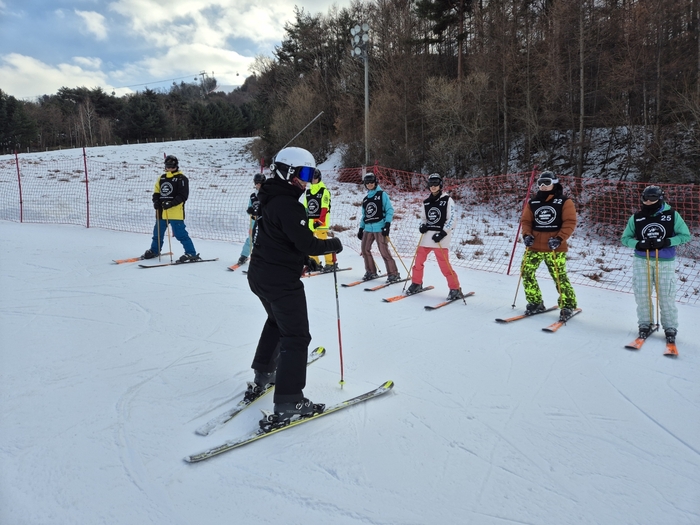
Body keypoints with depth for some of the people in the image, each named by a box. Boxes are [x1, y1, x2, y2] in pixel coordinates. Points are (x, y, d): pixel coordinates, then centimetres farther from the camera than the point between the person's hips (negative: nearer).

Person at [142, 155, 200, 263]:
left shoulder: (181, 178, -7)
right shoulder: (161, 178, 14)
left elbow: (183, 196, -13)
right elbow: (156, 192, 20)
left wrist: (171, 203, -22)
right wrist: (156, 201, -1)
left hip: (175, 212, -7)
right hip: (161, 211, 7)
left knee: (180, 234, -12)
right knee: (158, 232, 21)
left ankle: (192, 254, -7)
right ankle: (154, 250, 41)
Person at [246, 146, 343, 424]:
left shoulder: (272, 200, 11)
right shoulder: (288, 205, -20)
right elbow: (306, 243, -24)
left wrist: (307, 261, 16)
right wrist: (333, 244, -7)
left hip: (260, 275, 10)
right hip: (282, 280, -10)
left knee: (277, 321, 29)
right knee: (296, 336, -5)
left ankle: (263, 375, 42)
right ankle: (288, 403, -4)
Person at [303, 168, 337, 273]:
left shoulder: (324, 191, -5)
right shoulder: (308, 192, 14)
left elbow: (325, 208, -12)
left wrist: (320, 221, -19)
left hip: (321, 222, -7)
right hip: (310, 222, 7)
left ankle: (331, 263, 3)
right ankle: (314, 263, 16)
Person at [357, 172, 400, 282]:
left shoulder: (382, 194, 0)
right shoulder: (365, 199, 18)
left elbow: (389, 210, -6)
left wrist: (387, 224, -16)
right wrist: (361, 228, 18)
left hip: (380, 227, -7)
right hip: (368, 228, 7)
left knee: (384, 251, -10)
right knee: (364, 249, 3)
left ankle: (393, 274, -2)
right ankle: (371, 272, 17)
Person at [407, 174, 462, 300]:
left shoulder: (447, 200, -2)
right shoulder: (426, 202, 12)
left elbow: (451, 219, -7)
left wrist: (442, 233, -17)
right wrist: (422, 226, -1)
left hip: (441, 237, -5)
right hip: (426, 235, 6)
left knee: (444, 264, -9)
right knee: (418, 260, 7)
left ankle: (455, 289, 2)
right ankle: (416, 284, 25)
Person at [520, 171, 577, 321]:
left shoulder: (564, 201, 1)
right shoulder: (533, 202, 11)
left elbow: (570, 222, -4)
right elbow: (525, 220, 12)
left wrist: (559, 238, -16)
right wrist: (526, 235, -6)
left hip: (555, 248, -4)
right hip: (534, 246, 4)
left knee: (559, 277, -5)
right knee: (526, 272, -2)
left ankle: (568, 305, 14)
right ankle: (535, 303, 15)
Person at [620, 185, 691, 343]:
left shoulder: (672, 215, -3)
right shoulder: (636, 218, 0)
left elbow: (685, 235, -1)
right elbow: (625, 238, 5)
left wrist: (666, 242, -16)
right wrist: (638, 244, -15)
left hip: (665, 262, -1)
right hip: (642, 260, 1)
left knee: (666, 296, 2)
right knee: (642, 294, 3)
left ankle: (670, 328, 17)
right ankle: (645, 324, 20)